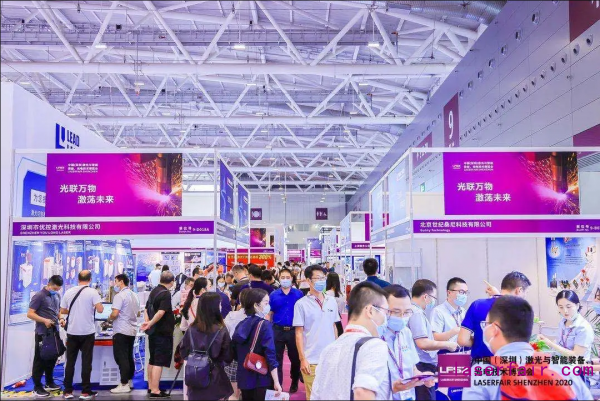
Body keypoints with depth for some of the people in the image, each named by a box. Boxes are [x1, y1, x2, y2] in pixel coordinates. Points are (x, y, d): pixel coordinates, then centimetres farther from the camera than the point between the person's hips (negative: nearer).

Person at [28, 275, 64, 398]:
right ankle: (37, 388, 7)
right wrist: (44, 320, -24)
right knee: (40, 360, -1)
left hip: (54, 332, 7)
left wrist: (61, 319, 3)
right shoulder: (39, 296, -11)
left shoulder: (57, 295, 10)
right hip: (42, 333, -7)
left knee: (52, 358, 16)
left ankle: (49, 383, 29)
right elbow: (30, 314, -14)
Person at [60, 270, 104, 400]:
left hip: (72, 332, 3)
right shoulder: (92, 292, -9)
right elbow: (100, 309, -16)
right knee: (86, 362, 3)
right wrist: (95, 304, 5)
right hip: (87, 332, -3)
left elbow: (62, 311, 10)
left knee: (70, 362, 11)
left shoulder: (69, 292, 3)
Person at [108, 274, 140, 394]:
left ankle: (124, 385, -5)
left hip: (121, 331, -8)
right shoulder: (134, 295, 12)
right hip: (132, 330, 8)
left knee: (121, 358, -5)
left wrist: (109, 320, -1)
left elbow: (115, 313, -20)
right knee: (129, 357, 16)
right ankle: (129, 381, 23)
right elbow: (137, 313, 20)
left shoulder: (119, 296, -14)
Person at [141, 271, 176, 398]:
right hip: (163, 332, -9)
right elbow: (161, 312, -27)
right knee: (159, 362, -7)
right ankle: (155, 391, -7)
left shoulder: (154, 291, 11)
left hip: (153, 331, 9)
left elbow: (147, 309, 14)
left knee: (152, 360, 16)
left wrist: (147, 322, 2)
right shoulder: (166, 293, -16)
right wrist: (150, 324, -22)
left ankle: (151, 386, 25)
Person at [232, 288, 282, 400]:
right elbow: (270, 355, -18)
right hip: (260, 378, -6)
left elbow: (235, 353, 11)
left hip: (243, 377, 6)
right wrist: (276, 382, -16)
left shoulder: (241, 324, 4)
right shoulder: (265, 325, -14)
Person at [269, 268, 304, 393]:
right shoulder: (274, 295, 1)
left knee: (295, 358, 13)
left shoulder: (299, 294, -2)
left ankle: (294, 383, 33)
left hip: (294, 330, 0)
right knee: (277, 359, 7)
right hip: (278, 330, 0)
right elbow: (270, 313, 5)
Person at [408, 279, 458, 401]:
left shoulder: (414, 311, 14)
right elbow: (423, 343, -24)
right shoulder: (416, 313, -17)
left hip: (423, 367, 10)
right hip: (422, 367, -10)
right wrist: (447, 345, -12)